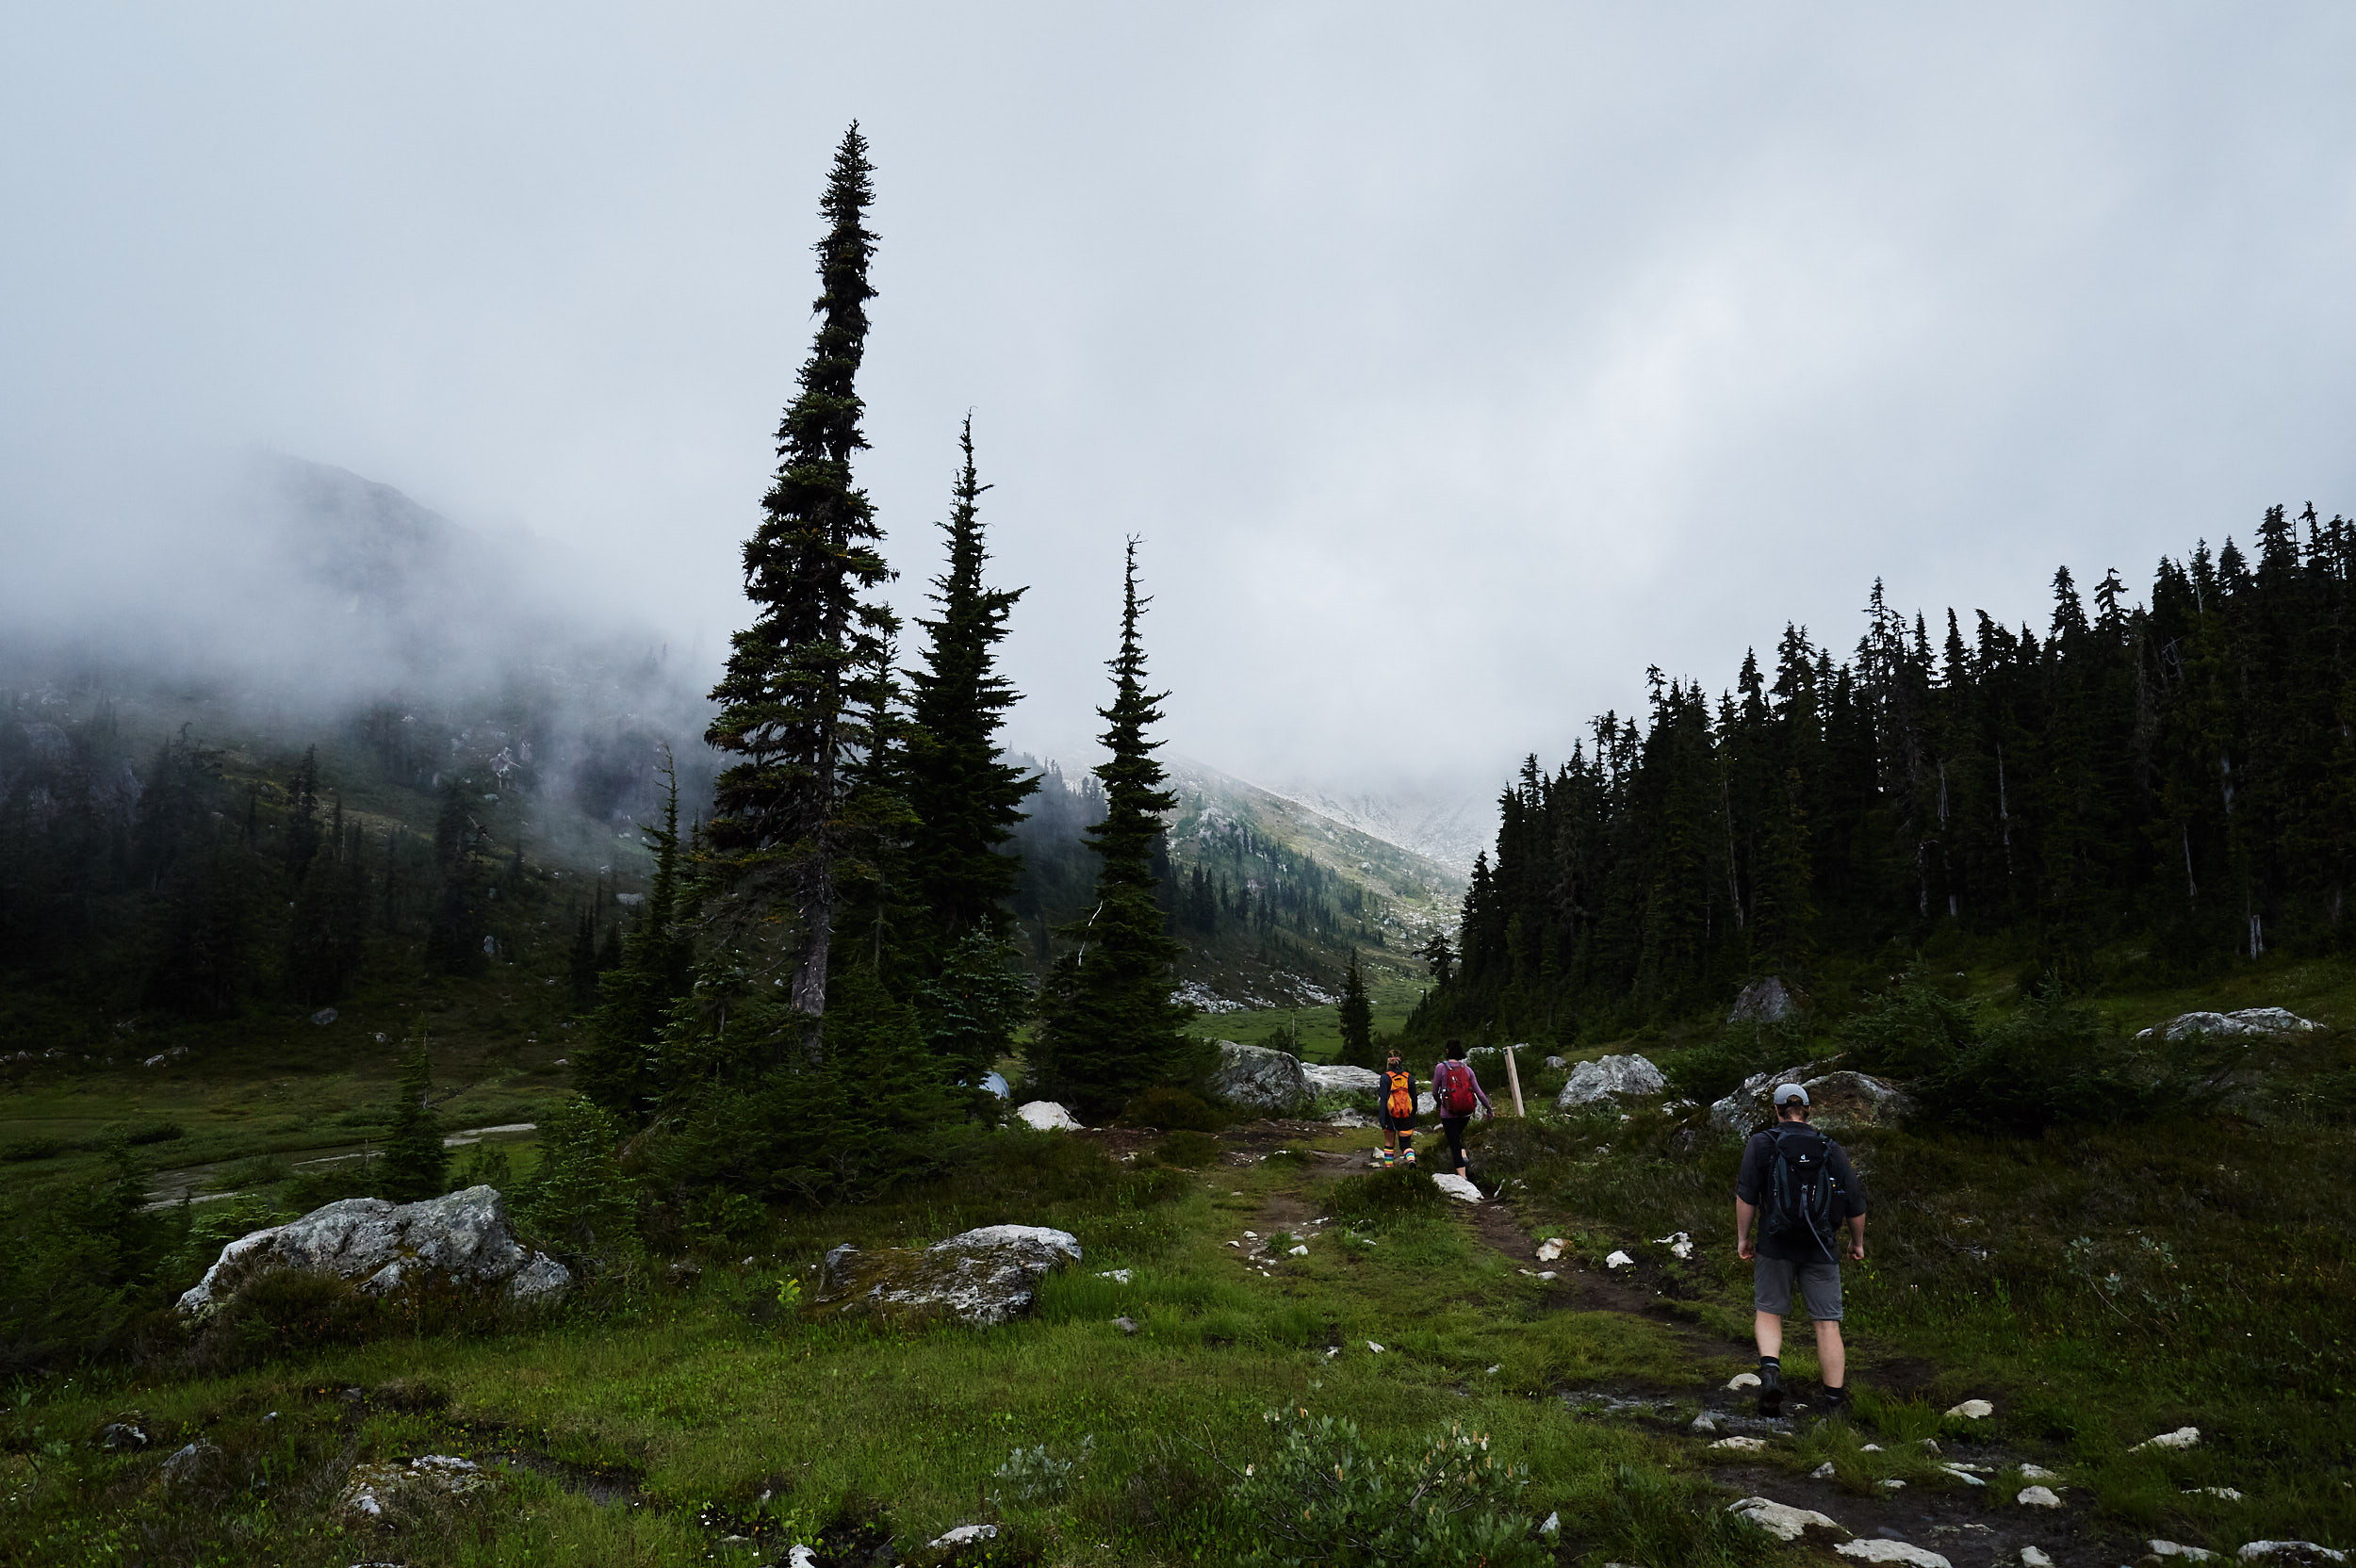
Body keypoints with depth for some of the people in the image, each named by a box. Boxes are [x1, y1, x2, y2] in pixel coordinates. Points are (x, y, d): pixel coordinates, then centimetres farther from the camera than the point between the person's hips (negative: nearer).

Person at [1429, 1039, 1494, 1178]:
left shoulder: (1441, 1067, -9)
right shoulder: (1467, 1069, 0)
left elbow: (1435, 1091, -2)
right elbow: (1479, 1092, 0)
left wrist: (1438, 1102, 19)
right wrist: (1489, 1108, 14)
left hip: (1448, 1113, -4)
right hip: (1466, 1114, 4)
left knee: (1454, 1145, 4)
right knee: (1457, 1137, 27)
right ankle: (1465, 1163, 6)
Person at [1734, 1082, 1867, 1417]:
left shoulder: (1761, 1143, -2)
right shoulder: (1832, 1150, 5)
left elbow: (1746, 1194, -10)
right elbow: (1855, 1202, 6)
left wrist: (1742, 1238, -1)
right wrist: (1857, 1242, 22)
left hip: (1775, 1246, -1)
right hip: (1822, 1250, 2)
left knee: (1768, 1313, 12)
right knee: (1828, 1323, 7)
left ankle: (1770, 1370, -12)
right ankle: (1836, 1401, 7)